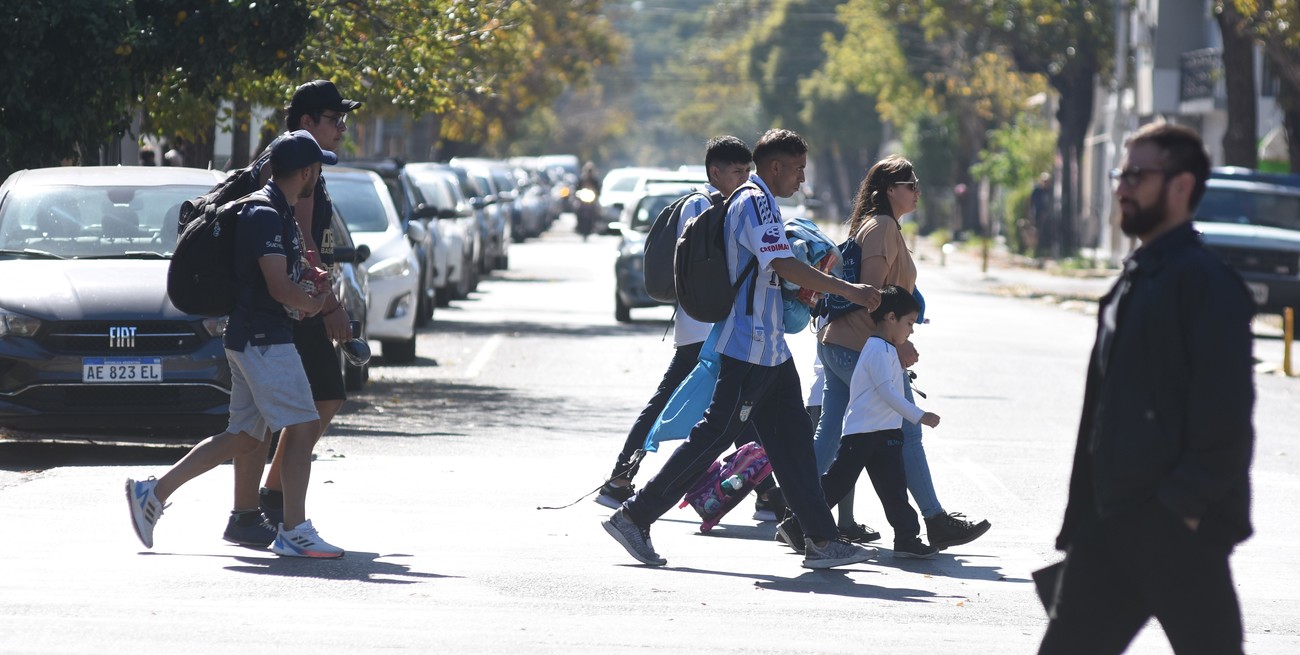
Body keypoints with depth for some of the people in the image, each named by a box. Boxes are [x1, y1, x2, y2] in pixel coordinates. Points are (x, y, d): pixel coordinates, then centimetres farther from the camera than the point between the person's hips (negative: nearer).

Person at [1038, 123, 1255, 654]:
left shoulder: (1204, 281, -12)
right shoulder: (1133, 281, 17)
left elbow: (1226, 412, -19)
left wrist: (1184, 503, -20)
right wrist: (1080, 520, 18)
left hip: (1178, 527, -9)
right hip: (1111, 521, 9)